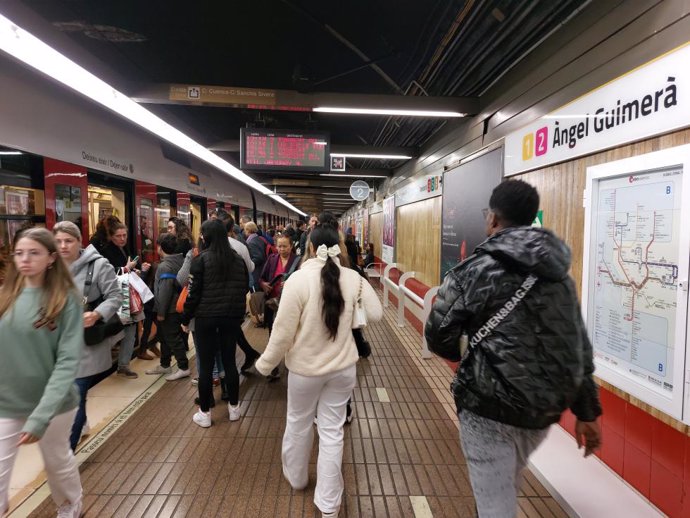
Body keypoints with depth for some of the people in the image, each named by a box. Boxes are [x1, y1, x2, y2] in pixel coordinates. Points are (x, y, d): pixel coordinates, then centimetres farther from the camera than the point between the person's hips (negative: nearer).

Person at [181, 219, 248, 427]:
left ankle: (204, 413, 16)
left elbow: (193, 292, -9)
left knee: (206, 365, 5)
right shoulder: (237, 259, 6)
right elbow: (244, 288, 10)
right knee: (229, 361, 13)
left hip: (206, 317, -4)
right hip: (232, 316, 4)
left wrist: (185, 319, 1)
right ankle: (234, 408, 23)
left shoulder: (201, 259, -8)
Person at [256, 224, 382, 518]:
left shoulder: (298, 279, -20)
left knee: (298, 424, 22)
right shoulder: (353, 278, -10)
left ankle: (296, 478, 47)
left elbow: (284, 330, -17)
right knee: (332, 431, 13)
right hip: (343, 368, 2)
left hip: (305, 368, -2)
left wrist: (265, 364, -3)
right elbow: (376, 315, -3)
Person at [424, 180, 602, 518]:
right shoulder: (559, 273, 5)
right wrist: (587, 412, 14)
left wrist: (458, 355, 12)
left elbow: (438, 336, -10)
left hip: (490, 407, -7)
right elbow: (579, 348, 7)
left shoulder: (475, 270, -13)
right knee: (506, 487, 30)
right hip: (545, 408, 7)